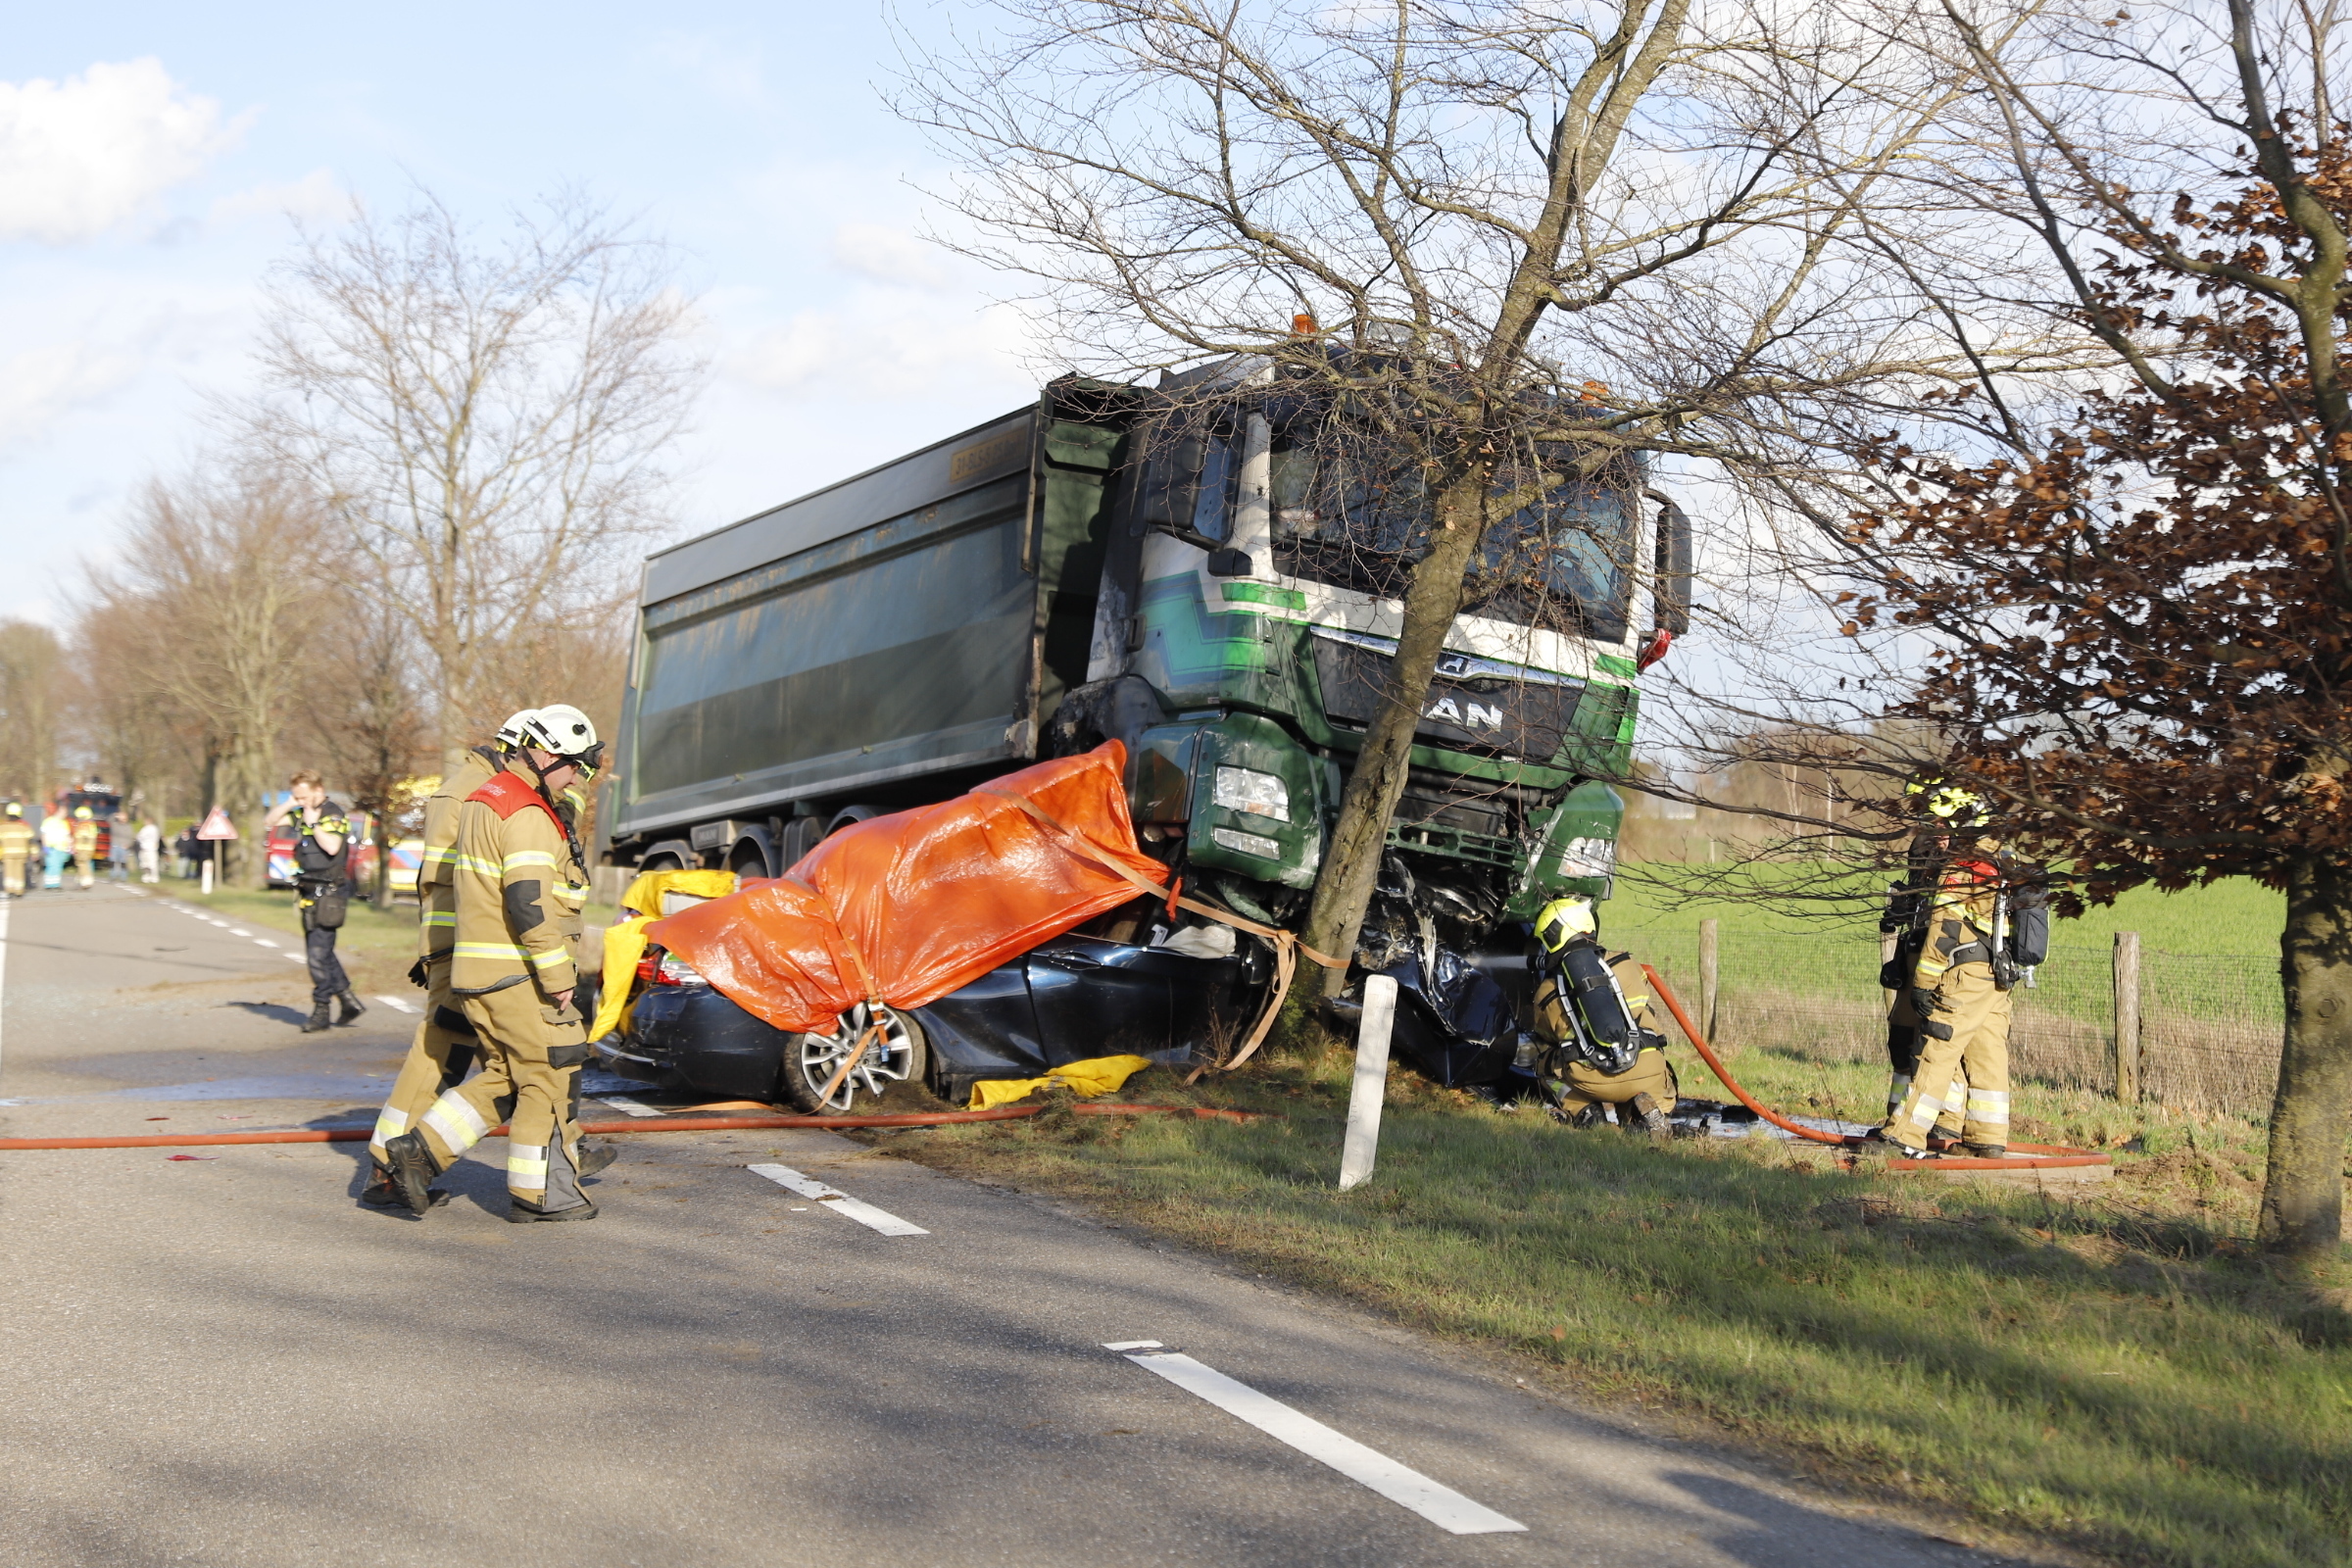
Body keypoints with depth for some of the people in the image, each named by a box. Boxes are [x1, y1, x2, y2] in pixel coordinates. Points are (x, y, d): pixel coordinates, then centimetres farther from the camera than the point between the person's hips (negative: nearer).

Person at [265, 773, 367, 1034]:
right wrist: (289, 804, 2)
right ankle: (349, 1001, 21)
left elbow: (332, 846, -26)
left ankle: (321, 1010, -1)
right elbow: (269, 822, 16)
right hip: (310, 893, 9)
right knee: (318, 951, 12)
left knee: (319, 952, -9)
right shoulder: (301, 814, 14)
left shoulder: (333, 815, -11)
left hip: (328, 893, -9)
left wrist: (313, 823, -16)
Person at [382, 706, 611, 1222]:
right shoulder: (527, 815, -16)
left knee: (503, 1078, 16)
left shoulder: (482, 801, 17)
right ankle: (538, 1194, 7)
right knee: (548, 1077, 1)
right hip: (517, 975, -10)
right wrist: (558, 976, -19)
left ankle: (418, 1150, 9)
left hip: (477, 975, 10)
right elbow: (529, 903, -23)